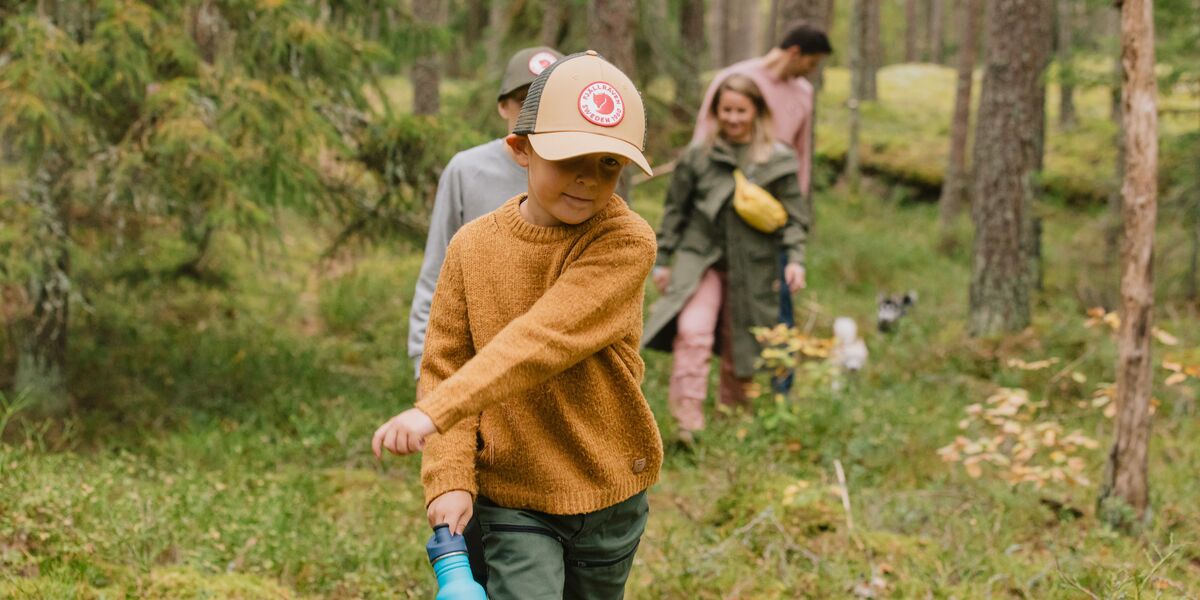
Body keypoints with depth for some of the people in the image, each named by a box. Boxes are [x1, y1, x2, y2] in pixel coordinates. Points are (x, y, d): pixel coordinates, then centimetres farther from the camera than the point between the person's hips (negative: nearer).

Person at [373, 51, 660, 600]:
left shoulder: (626, 243, -16)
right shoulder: (474, 245, -5)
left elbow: (545, 338, -27)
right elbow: (445, 364, -2)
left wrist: (436, 411, -35)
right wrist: (448, 476, -15)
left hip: (609, 492, 0)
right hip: (513, 496, 0)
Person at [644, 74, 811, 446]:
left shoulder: (778, 161, 0)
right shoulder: (697, 156, 1)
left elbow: (794, 217, 3)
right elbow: (675, 210, 9)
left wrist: (795, 260, -10)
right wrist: (662, 261, 9)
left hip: (751, 268, 1)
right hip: (700, 259, -1)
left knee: (740, 346, 8)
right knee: (692, 331, -21)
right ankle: (687, 419, -20)